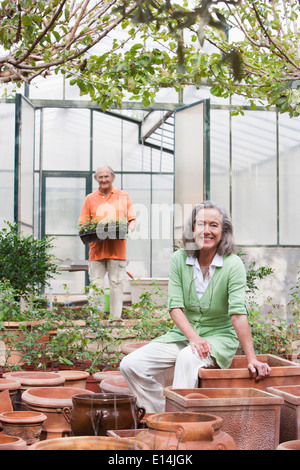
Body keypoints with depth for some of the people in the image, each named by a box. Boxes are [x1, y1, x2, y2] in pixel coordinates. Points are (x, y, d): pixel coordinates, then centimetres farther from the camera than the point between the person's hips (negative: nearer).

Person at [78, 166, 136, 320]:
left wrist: (129, 229, -11)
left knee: (116, 284, -1)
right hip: (96, 249, 1)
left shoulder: (123, 197, 11)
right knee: (96, 285, -1)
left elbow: (132, 220, 11)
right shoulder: (90, 199, 12)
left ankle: (116, 317, 5)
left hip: (117, 249, -1)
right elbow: (82, 224, 11)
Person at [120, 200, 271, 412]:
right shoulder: (179, 259, -2)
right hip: (183, 334, 4)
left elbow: (238, 313, -19)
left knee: (188, 358, -38)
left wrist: (252, 359, -26)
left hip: (219, 337, -4)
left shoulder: (233, 264, -12)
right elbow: (175, 306, -6)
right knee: (131, 365, -14)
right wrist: (194, 337, -23)